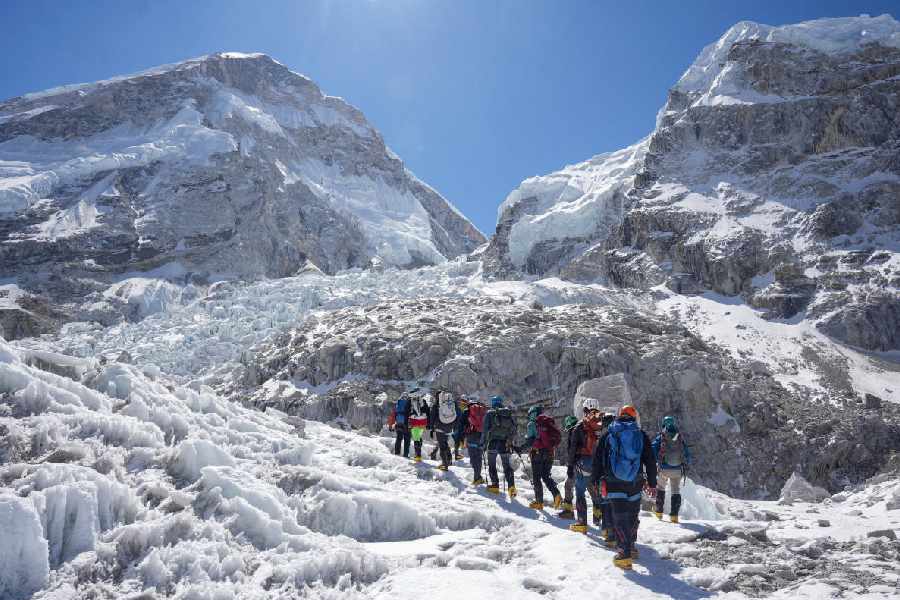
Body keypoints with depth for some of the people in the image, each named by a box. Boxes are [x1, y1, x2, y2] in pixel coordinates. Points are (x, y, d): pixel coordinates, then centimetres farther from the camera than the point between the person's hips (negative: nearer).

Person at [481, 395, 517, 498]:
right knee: (507, 465, 9)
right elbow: (513, 431, 9)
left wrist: (483, 443, -2)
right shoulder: (508, 414, 9)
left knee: (492, 465, 11)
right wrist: (510, 442, 19)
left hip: (493, 443, -3)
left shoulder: (490, 414, -2)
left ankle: (495, 485, 8)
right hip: (505, 444, 3)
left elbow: (485, 430, -8)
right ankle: (511, 485, -5)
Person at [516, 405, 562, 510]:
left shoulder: (532, 424, -5)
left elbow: (529, 441, -14)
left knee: (536, 478, 4)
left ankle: (539, 502, 4)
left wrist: (520, 449, -6)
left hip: (537, 453, -5)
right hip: (550, 453, 6)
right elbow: (558, 436, 12)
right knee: (546, 476, 16)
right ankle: (556, 494, -4)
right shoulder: (550, 422, 13)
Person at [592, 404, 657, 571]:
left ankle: (625, 554, -10)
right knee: (632, 515, 18)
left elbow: (598, 458, 5)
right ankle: (631, 546, 31)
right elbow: (650, 460, 7)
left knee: (620, 516, -3)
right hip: (635, 483, 2)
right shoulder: (641, 435, 5)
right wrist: (652, 483, 14)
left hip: (614, 482, -2)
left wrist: (594, 479, 12)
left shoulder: (609, 433, 3)